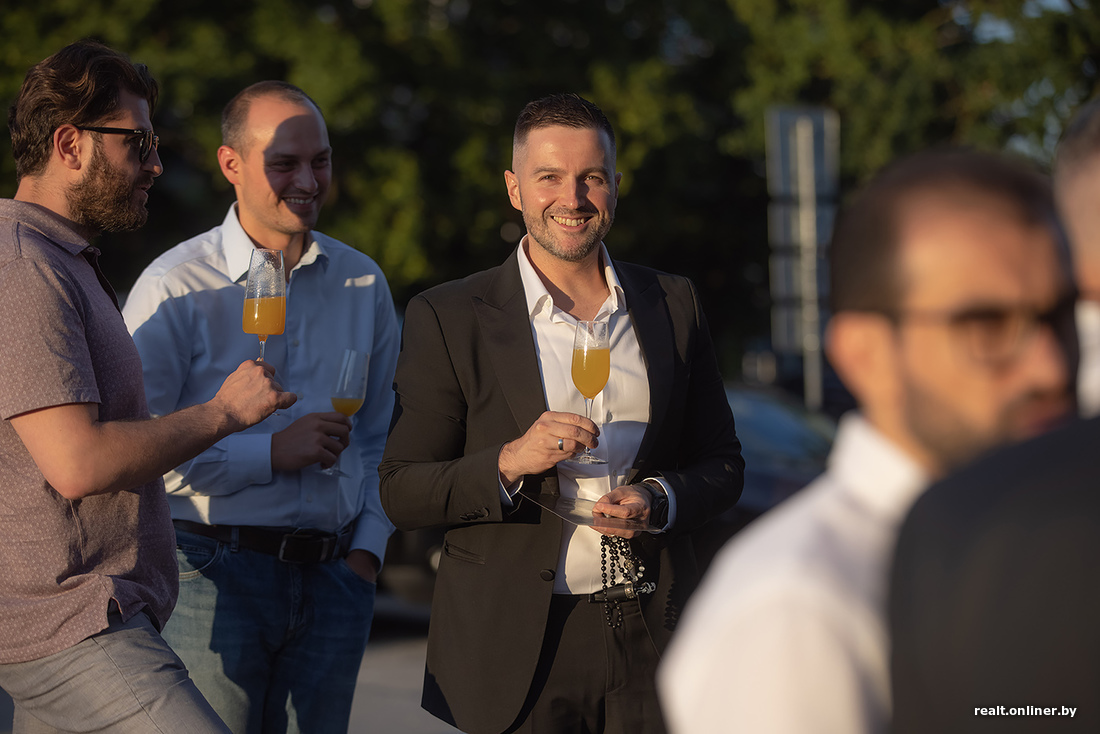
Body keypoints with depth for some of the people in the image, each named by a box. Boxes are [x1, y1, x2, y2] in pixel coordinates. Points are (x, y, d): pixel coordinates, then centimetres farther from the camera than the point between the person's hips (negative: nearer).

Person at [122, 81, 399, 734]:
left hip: (331, 578, 4)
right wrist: (271, 453, -15)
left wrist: (368, 550, 8)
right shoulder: (176, 286, -4)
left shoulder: (362, 283, 12)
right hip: (214, 574, -4)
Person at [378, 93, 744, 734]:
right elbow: (401, 494, -4)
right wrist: (509, 462, -20)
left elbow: (722, 464, 12)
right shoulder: (449, 319, -2)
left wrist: (659, 499, -9)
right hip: (516, 649, -3)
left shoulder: (674, 304, 8)